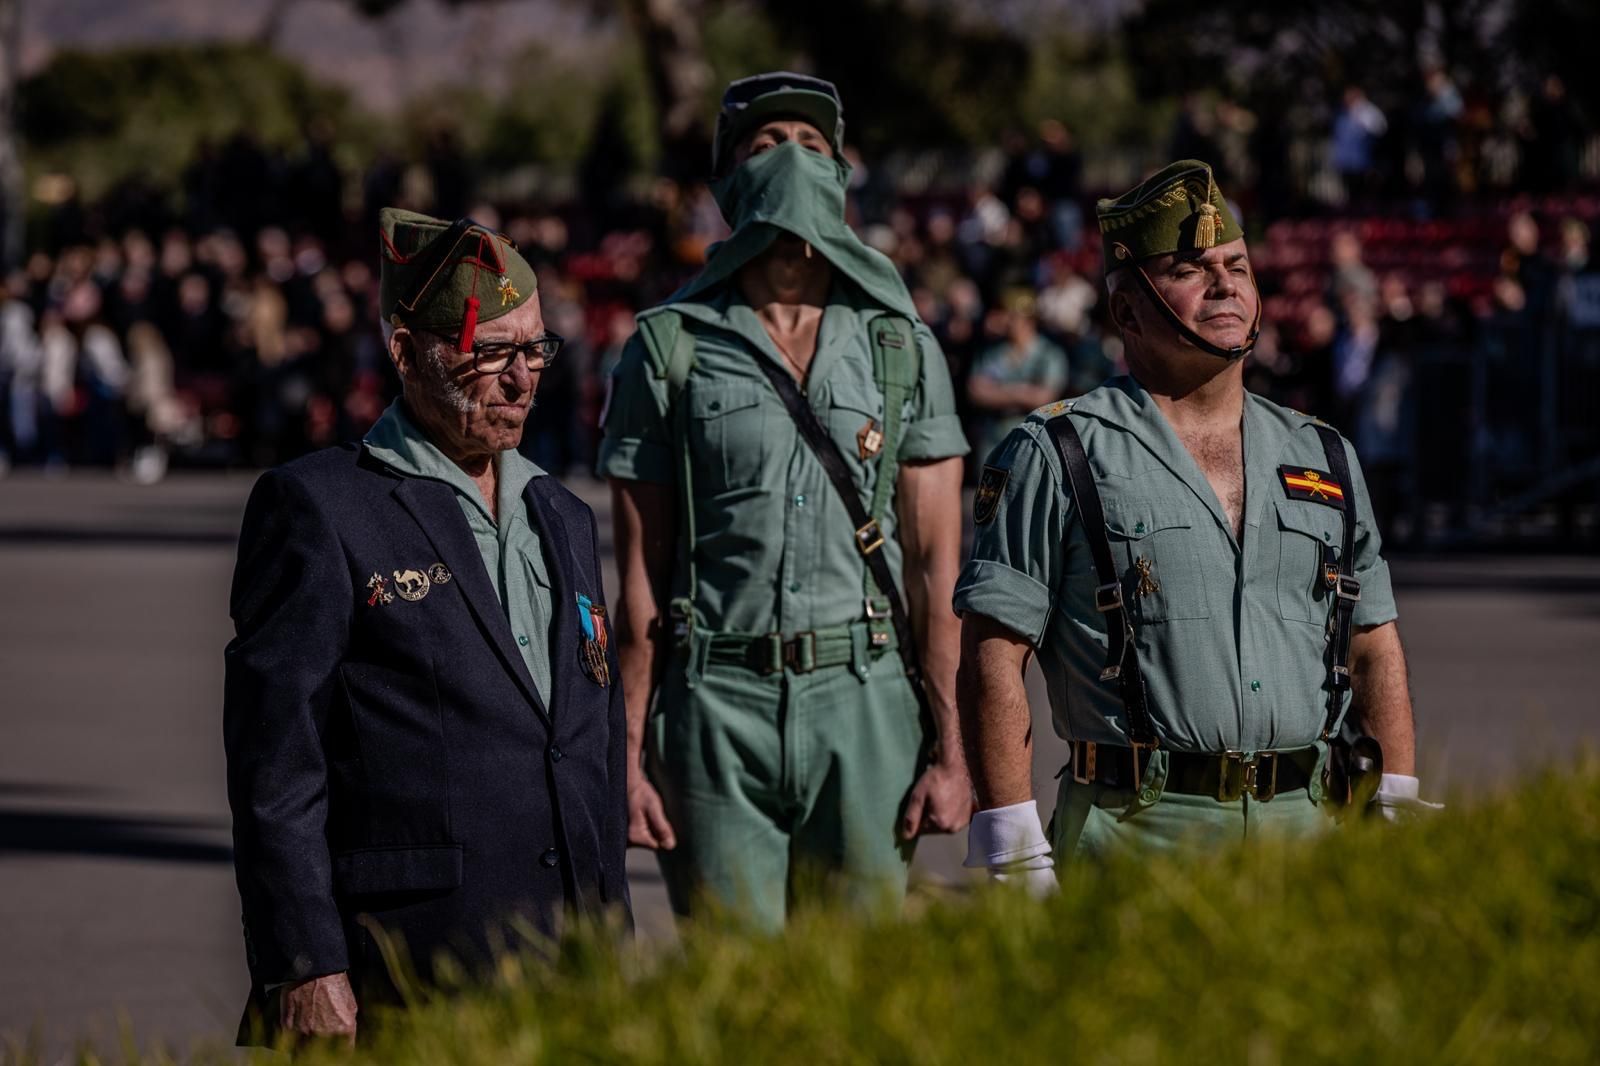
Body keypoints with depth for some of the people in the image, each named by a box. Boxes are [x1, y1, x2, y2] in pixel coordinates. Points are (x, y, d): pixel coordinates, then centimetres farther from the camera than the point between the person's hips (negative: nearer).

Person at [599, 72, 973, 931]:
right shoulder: (670, 348, 5)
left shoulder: (902, 350, 10)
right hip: (717, 703, -1)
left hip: (866, 703, 1)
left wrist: (948, 745, -2)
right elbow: (641, 574, 4)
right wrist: (630, 756, -2)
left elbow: (936, 562, 6)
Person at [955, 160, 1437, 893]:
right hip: (1138, 833, -4)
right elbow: (993, 659, -3)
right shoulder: (1058, 458, 2)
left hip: (1306, 832, 4)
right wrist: (1015, 858, -10)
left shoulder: (1324, 462, 17)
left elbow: (1377, 652, 18)